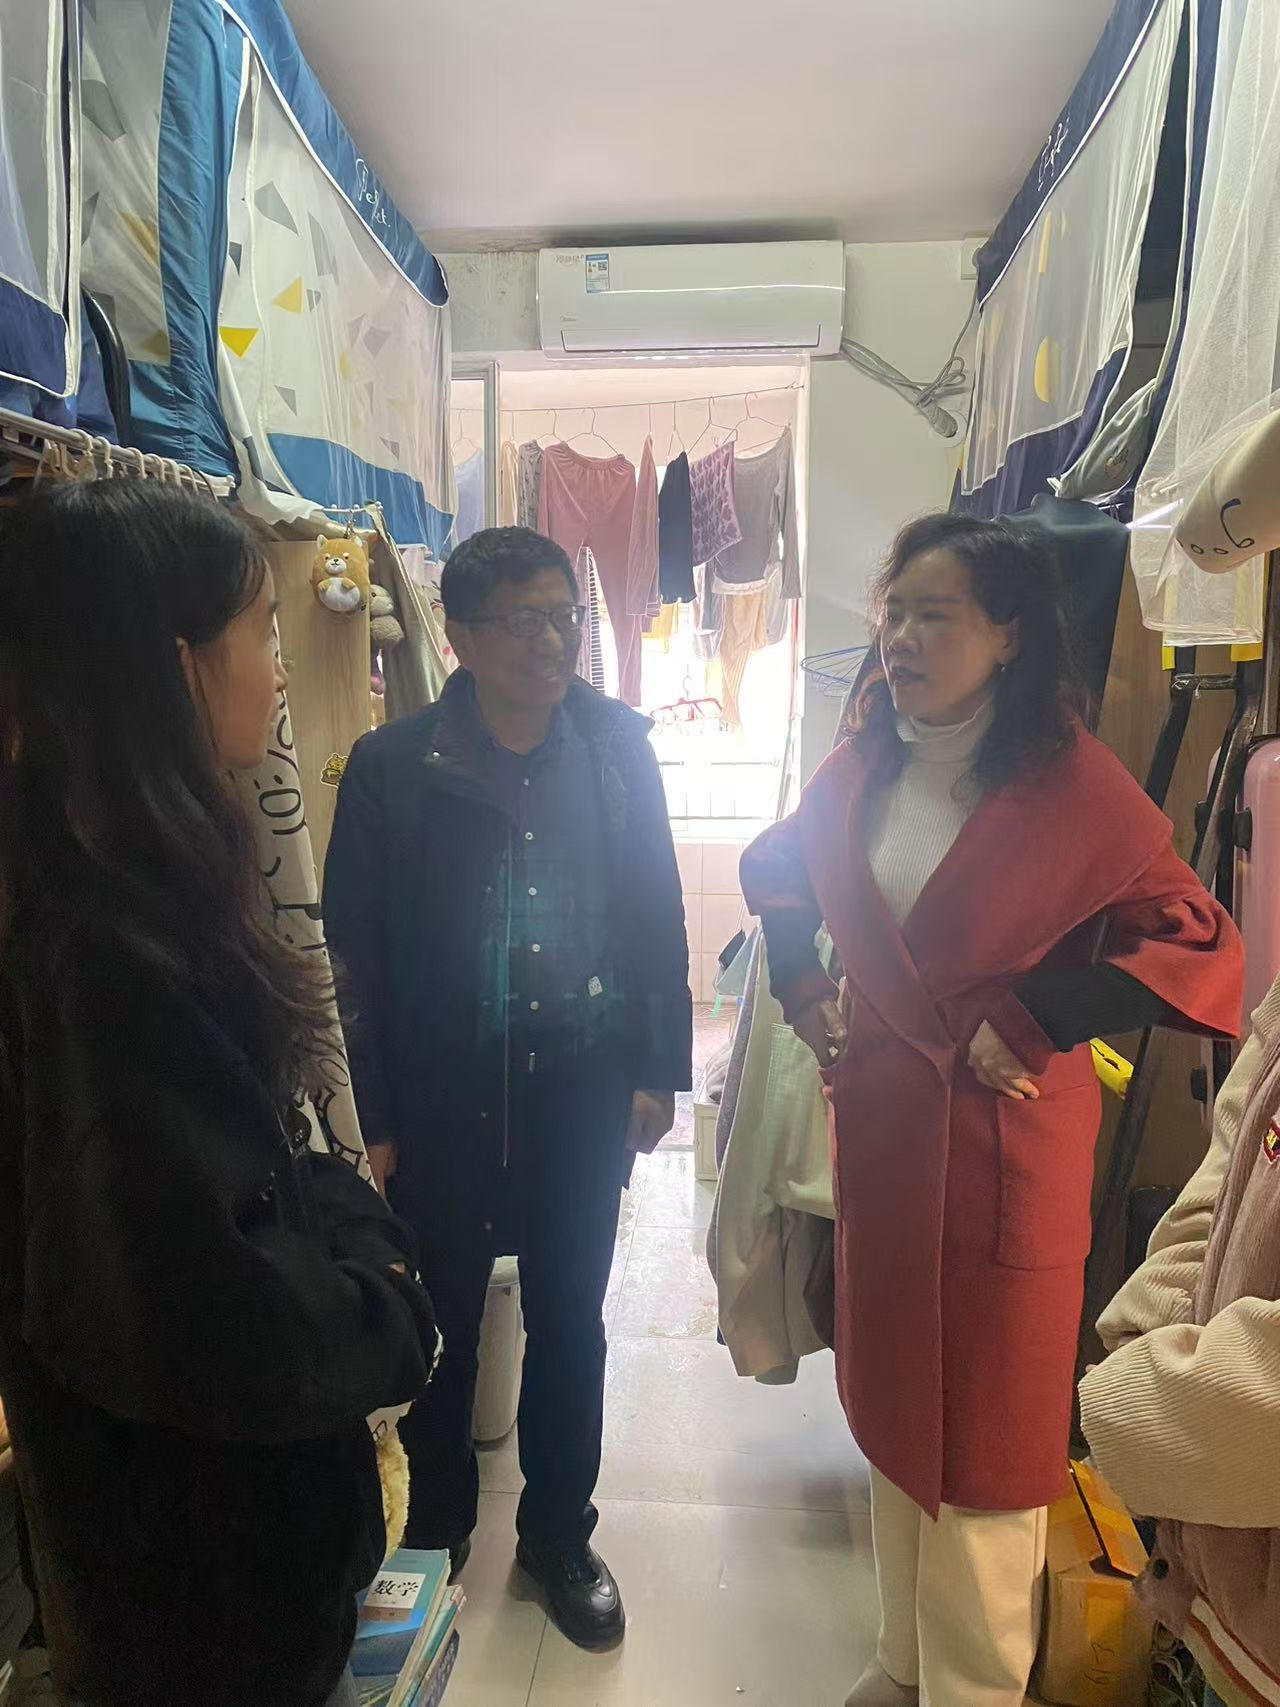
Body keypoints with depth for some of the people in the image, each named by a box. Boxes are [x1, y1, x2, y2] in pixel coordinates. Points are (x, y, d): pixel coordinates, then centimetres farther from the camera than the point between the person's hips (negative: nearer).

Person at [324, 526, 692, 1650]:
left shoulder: (617, 745, -3)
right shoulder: (391, 767, -9)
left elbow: (658, 912, 2)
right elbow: (355, 949, -6)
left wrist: (659, 1070, 2)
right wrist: (373, 1115, -5)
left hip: (584, 1090, 2)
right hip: (443, 1095, -1)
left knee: (570, 1317, 16)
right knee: (443, 1318, 16)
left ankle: (561, 1534, 41)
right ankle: (436, 1536, 43)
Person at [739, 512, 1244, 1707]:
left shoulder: (1068, 782, -15)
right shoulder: (864, 765, 2)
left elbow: (1197, 945, -17)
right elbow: (774, 867, 19)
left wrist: (1029, 1024, -18)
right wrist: (801, 989, 10)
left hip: (1000, 1137, -5)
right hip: (879, 1116, 6)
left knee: (985, 1421, 9)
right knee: (891, 1395, 19)